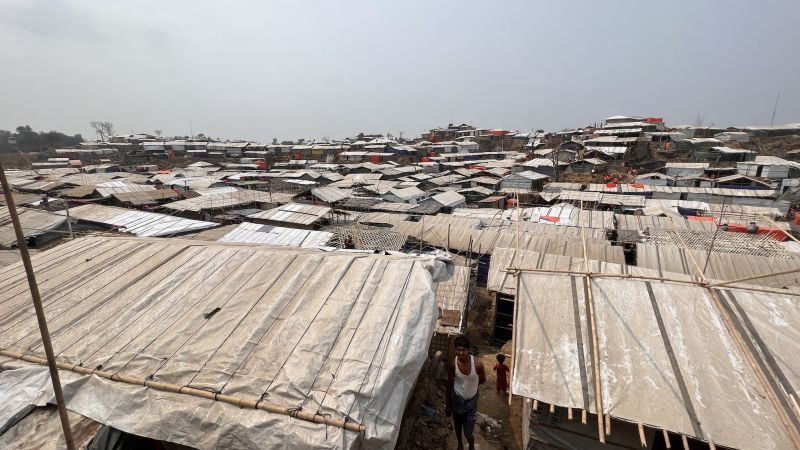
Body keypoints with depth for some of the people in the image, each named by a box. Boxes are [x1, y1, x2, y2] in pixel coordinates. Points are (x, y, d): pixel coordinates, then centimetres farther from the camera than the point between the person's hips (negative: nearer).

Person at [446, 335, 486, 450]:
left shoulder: (477, 364, -27)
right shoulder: (453, 364, -22)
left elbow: (483, 380, -5)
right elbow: (449, 385, -8)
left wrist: (471, 384, 1)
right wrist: (448, 405, -1)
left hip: (471, 401, -1)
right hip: (457, 399, 1)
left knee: (468, 432, 9)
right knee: (457, 424, 25)